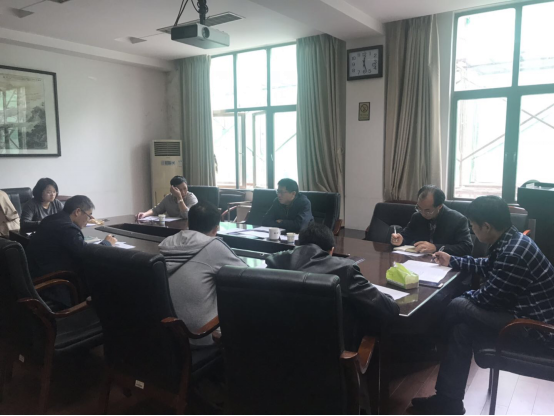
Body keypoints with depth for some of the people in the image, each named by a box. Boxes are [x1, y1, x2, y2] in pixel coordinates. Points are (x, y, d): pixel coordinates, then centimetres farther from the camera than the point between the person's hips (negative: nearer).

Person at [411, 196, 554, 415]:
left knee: (458, 307, -15)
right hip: (528, 313, 10)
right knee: (462, 329, 2)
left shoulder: (513, 253, -28)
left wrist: (465, 296, 3)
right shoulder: (510, 241, 3)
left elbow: (488, 297, -18)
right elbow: (487, 266, 23)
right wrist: (452, 261, 28)